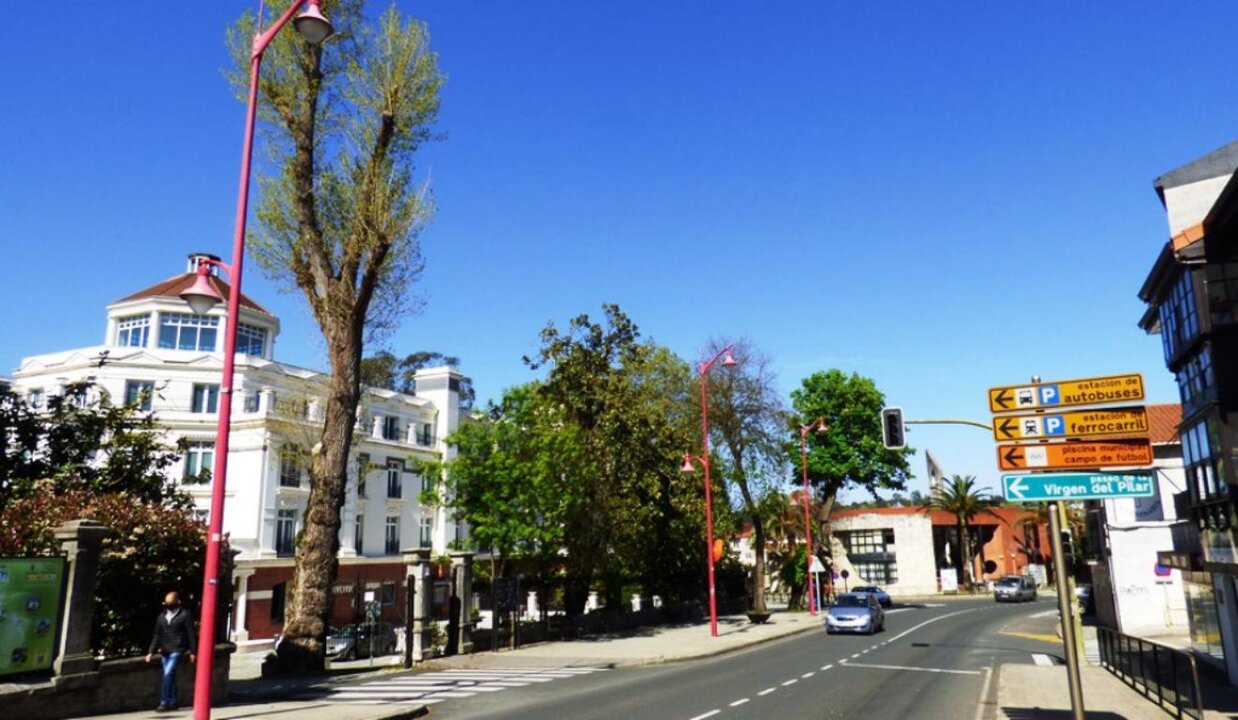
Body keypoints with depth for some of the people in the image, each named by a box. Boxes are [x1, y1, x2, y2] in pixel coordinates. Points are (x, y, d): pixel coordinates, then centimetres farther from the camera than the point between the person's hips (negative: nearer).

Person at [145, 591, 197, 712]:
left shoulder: (185, 615, -6)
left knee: (168, 674, -16)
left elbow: (192, 634, -6)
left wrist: (193, 652, -8)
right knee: (170, 676, 9)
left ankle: (164, 702, -10)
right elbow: (157, 635, 13)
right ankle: (172, 703, 17)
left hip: (177, 650, -6)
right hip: (165, 651, 6)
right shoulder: (161, 616, 11)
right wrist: (151, 652, 4)